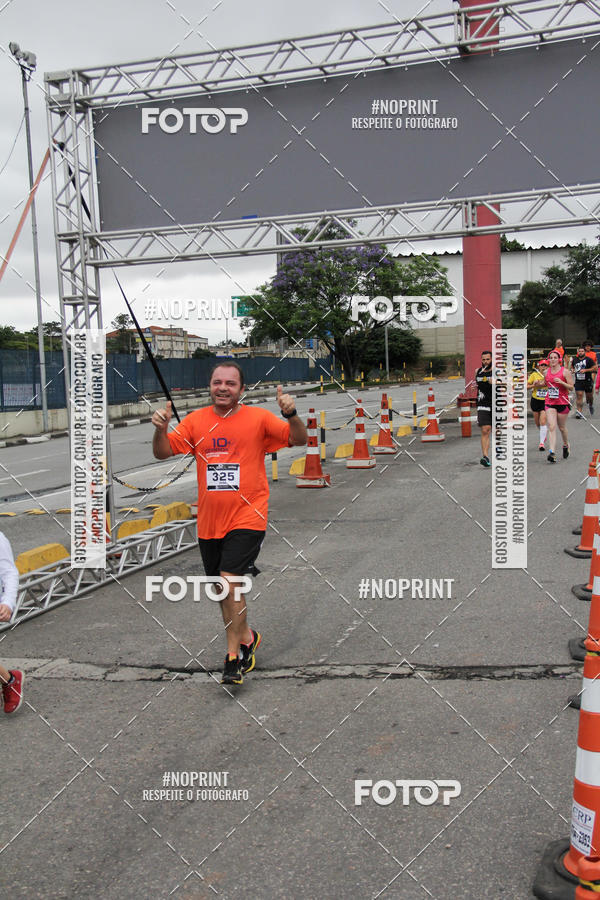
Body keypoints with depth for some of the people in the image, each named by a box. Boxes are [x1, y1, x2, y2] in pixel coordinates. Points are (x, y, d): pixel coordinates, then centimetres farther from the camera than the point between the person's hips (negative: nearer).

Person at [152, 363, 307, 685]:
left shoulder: (258, 418, -3)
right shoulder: (195, 421, 5)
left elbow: (299, 440, -8)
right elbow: (162, 452, 3)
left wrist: (291, 414, -27)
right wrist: (160, 428, -17)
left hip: (247, 517, -4)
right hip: (209, 521, 5)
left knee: (230, 581, -16)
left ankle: (233, 655, 1)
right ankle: (246, 637, 40)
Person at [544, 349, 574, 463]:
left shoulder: (565, 371, -5)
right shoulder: (546, 372, 6)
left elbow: (571, 387, -7)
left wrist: (561, 382, -21)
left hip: (563, 402, -2)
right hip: (550, 403, 2)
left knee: (562, 427, 10)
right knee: (551, 427, -11)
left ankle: (566, 445, 39)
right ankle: (552, 453, -17)